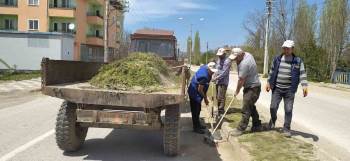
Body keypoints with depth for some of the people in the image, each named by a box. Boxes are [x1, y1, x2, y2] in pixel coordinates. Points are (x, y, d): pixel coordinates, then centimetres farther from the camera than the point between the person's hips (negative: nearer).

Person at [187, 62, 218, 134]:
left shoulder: (204, 67, -3)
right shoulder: (204, 76, -31)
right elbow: (200, 90, -24)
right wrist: (205, 98, -10)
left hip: (195, 93, 10)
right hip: (194, 94, -10)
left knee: (198, 109, 19)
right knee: (195, 111, 1)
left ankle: (198, 125, 32)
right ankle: (196, 128, 12)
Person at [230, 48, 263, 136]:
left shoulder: (244, 63, -28)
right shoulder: (247, 54, 1)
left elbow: (241, 80, -20)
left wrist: (237, 91, -7)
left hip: (252, 88, -11)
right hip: (250, 86, 11)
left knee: (246, 109, -6)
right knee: (251, 107, 20)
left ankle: (240, 129, 0)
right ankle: (257, 125, 31)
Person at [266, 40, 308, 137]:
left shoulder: (298, 61, -1)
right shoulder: (277, 59, 5)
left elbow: (302, 74, -4)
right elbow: (272, 71, 13)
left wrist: (304, 85, -15)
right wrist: (269, 82, 11)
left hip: (289, 90, -1)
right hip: (277, 88, 2)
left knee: (288, 110, 1)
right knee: (273, 107, 1)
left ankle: (286, 129, 15)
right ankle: (273, 120, 33)